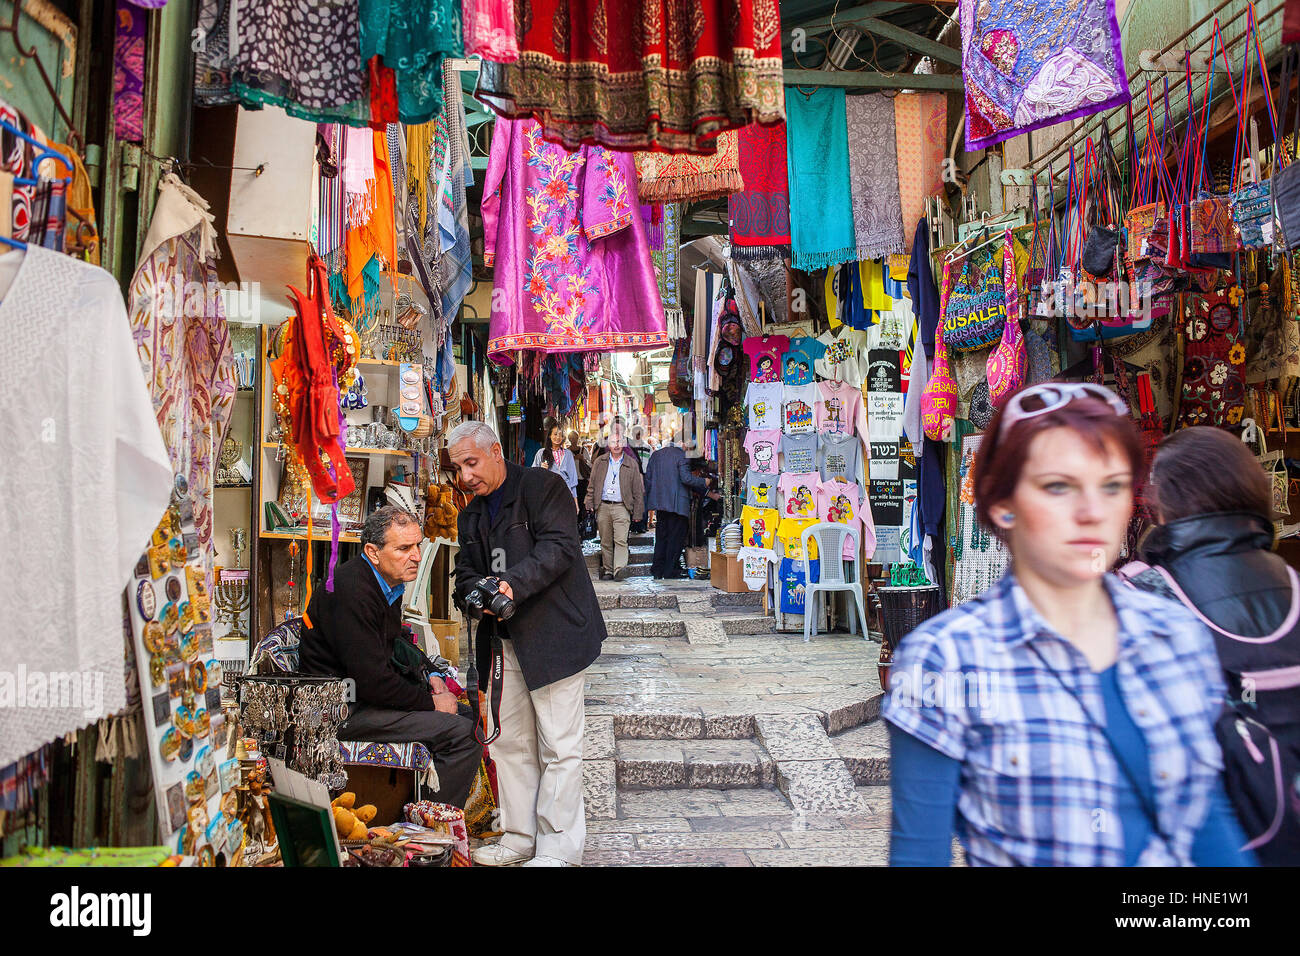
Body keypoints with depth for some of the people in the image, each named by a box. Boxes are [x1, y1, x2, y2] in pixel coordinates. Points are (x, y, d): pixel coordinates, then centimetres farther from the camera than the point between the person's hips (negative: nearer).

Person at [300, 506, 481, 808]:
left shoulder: (390, 583, 7)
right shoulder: (352, 591, -24)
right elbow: (372, 682, -26)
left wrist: (428, 678, 7)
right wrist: (431, 702, -14)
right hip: (342, 711, -11)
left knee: (464, 712, 16)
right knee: (463, 733, -21)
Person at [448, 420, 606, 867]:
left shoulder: (544, 487, -6)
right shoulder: (471, 516, 18)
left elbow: (559, 548, -17)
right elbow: (465, 573, 16)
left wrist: (512, 585, -26)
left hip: (554, 636, -7)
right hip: (505, 642, 8)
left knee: (559, 746, -2)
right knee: (510, 742, 12)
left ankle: (559, 848, 8)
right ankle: (520, 837, 25)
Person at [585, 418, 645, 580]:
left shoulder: (631, 464, 7)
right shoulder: (600, 462, 11)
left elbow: (638, 490, 7)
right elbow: (592, 486, 13)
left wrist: (638, 513, 3)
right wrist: (590, 505, 4)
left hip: (622, 507, -2)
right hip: (603, 506, 2)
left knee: (621, 539, -15)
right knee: (605, 541, 6)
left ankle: (619, 568, -20)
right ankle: (607, 570, 13)